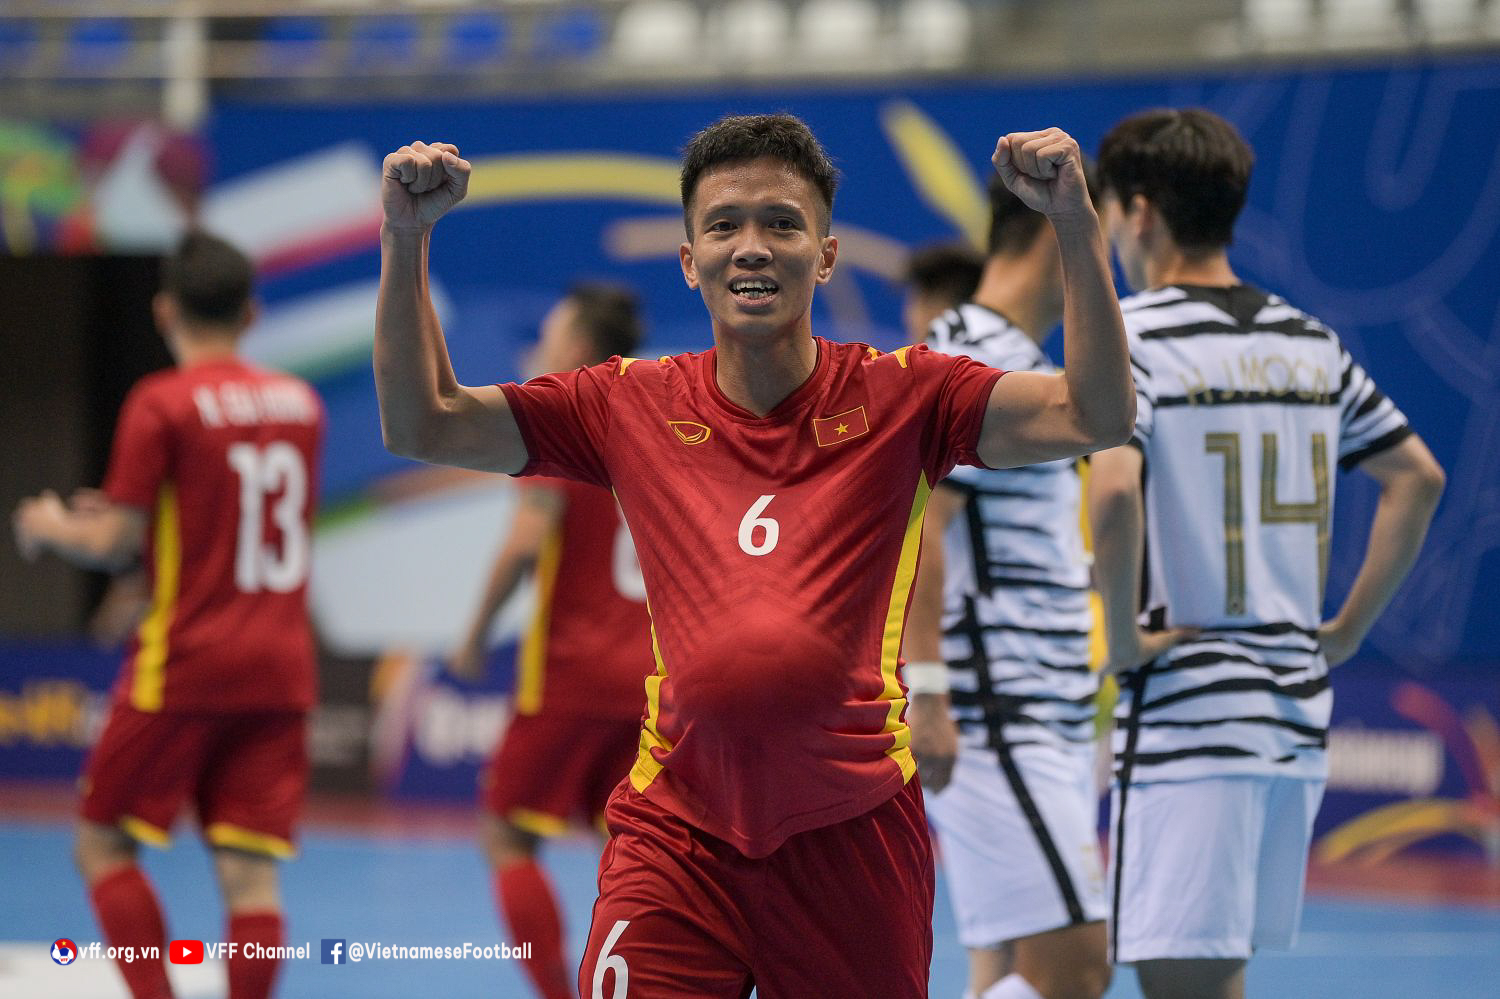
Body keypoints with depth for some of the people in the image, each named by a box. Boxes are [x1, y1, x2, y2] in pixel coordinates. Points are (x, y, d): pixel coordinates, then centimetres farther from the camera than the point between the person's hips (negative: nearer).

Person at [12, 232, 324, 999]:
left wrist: (50, 527, 11)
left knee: (102, 845, 7)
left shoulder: (161, 405, -9)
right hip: (280, 670, 5)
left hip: (185, 661, -5)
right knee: (250, 871, 1)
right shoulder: (301, 403, 8)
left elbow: (113, 545, -9)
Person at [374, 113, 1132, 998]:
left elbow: (1097, 418, -11)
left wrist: (1076, 221, -21)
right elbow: (421, 425, 6)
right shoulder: (633, 406, 6)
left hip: (853, 828, 0)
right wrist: (408, 236, -5)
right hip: (676, 833, 1)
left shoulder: (900, 397, 0)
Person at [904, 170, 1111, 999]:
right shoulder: (970, 357, -11)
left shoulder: (1022, 361, 19)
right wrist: (924, 691, -25)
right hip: (995, 725, -10)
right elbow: (915, 525, -19)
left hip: (1050, 725, 10)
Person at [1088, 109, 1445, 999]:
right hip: (1297, 709, 7)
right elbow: (1419, 476, 17)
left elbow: (1113, 491, -26)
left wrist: (1122, 636, -13)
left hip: (1186, 714, -7)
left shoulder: (1132, 336, -10)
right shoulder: (1310, 341, 11)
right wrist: (1344, 631, 18)